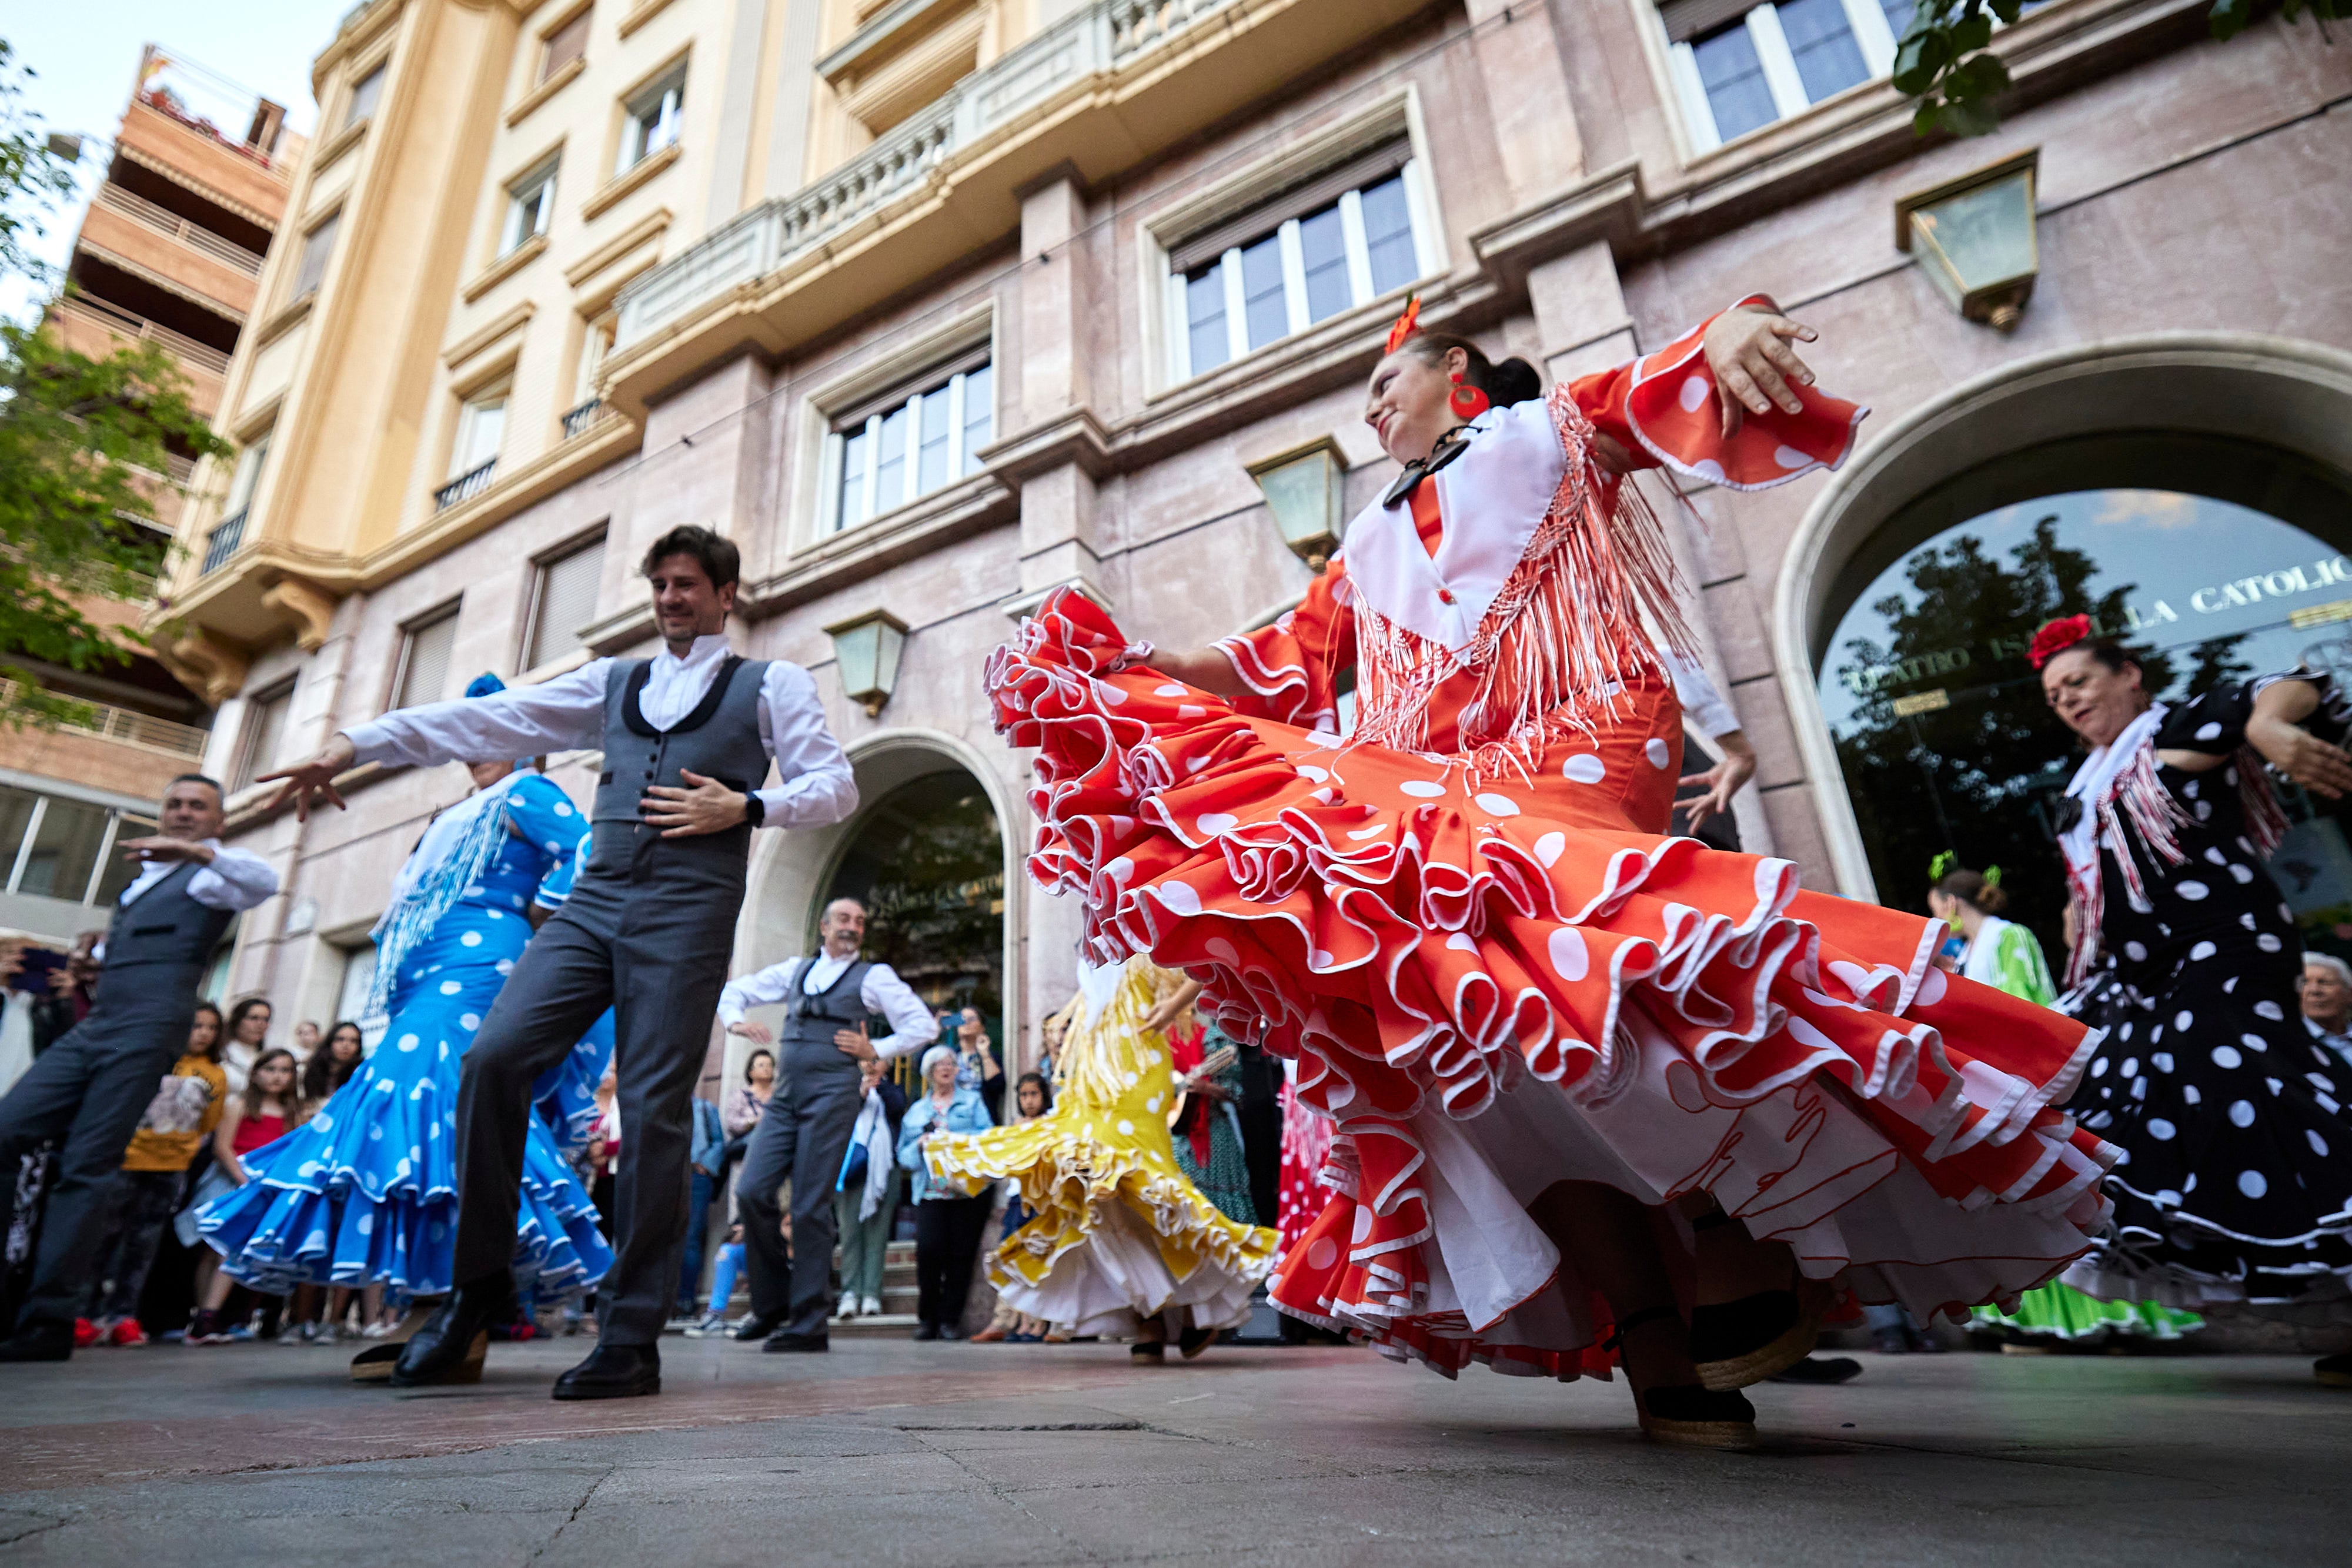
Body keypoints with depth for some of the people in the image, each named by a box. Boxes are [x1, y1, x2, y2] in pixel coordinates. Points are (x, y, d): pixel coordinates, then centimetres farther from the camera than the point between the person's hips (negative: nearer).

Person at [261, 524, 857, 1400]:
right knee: (494, 1056, -12)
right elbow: (492, 721, 16)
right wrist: (359, 742, 8)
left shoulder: (771, 685, 11)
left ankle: (632, 1341, 4)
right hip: (594, 901, 4)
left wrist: (745, 808, -10)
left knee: (653, 1112, -6)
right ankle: (481, 1284, 8)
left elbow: (836, 787, 4)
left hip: (688, 910, -4)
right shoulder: (613, 683, 23)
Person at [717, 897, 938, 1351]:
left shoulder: (873, 977, 7)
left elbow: (925, 1026, 3)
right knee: (752, 1191, -4)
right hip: (784, 1096, 5)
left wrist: (876, 1050, -5)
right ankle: (772, 1304, 15)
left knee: (810, 1207, -4)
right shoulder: (795, 970, 19)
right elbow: (734, 990, 26)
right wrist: (736, 1021, 6)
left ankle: (808, 1323, 6)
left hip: (831, 1095, -4)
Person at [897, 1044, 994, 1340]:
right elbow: (904, 1154, 16)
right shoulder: (916, 1111, 21)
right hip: (930, 1191, 1)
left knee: (961, 1254, -4)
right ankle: (927, 1318, 4)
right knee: (928, 1250, -13)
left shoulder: (972, 1102, 13)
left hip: (968, 1190, -1)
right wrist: (920, 1145, -4)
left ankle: (950, 1319, 8)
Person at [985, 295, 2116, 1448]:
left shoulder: (1554, 432, 22)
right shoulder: (1370, 546, 33)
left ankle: (1747, 1242, -18)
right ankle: (1650, 1328, -12)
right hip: (1428, 789, 5)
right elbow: (1282, 667, 26)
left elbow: (1679, 394, 6)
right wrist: (1142, 670, 18)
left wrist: (1735, 324, -17)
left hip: (1565, 753, -5)